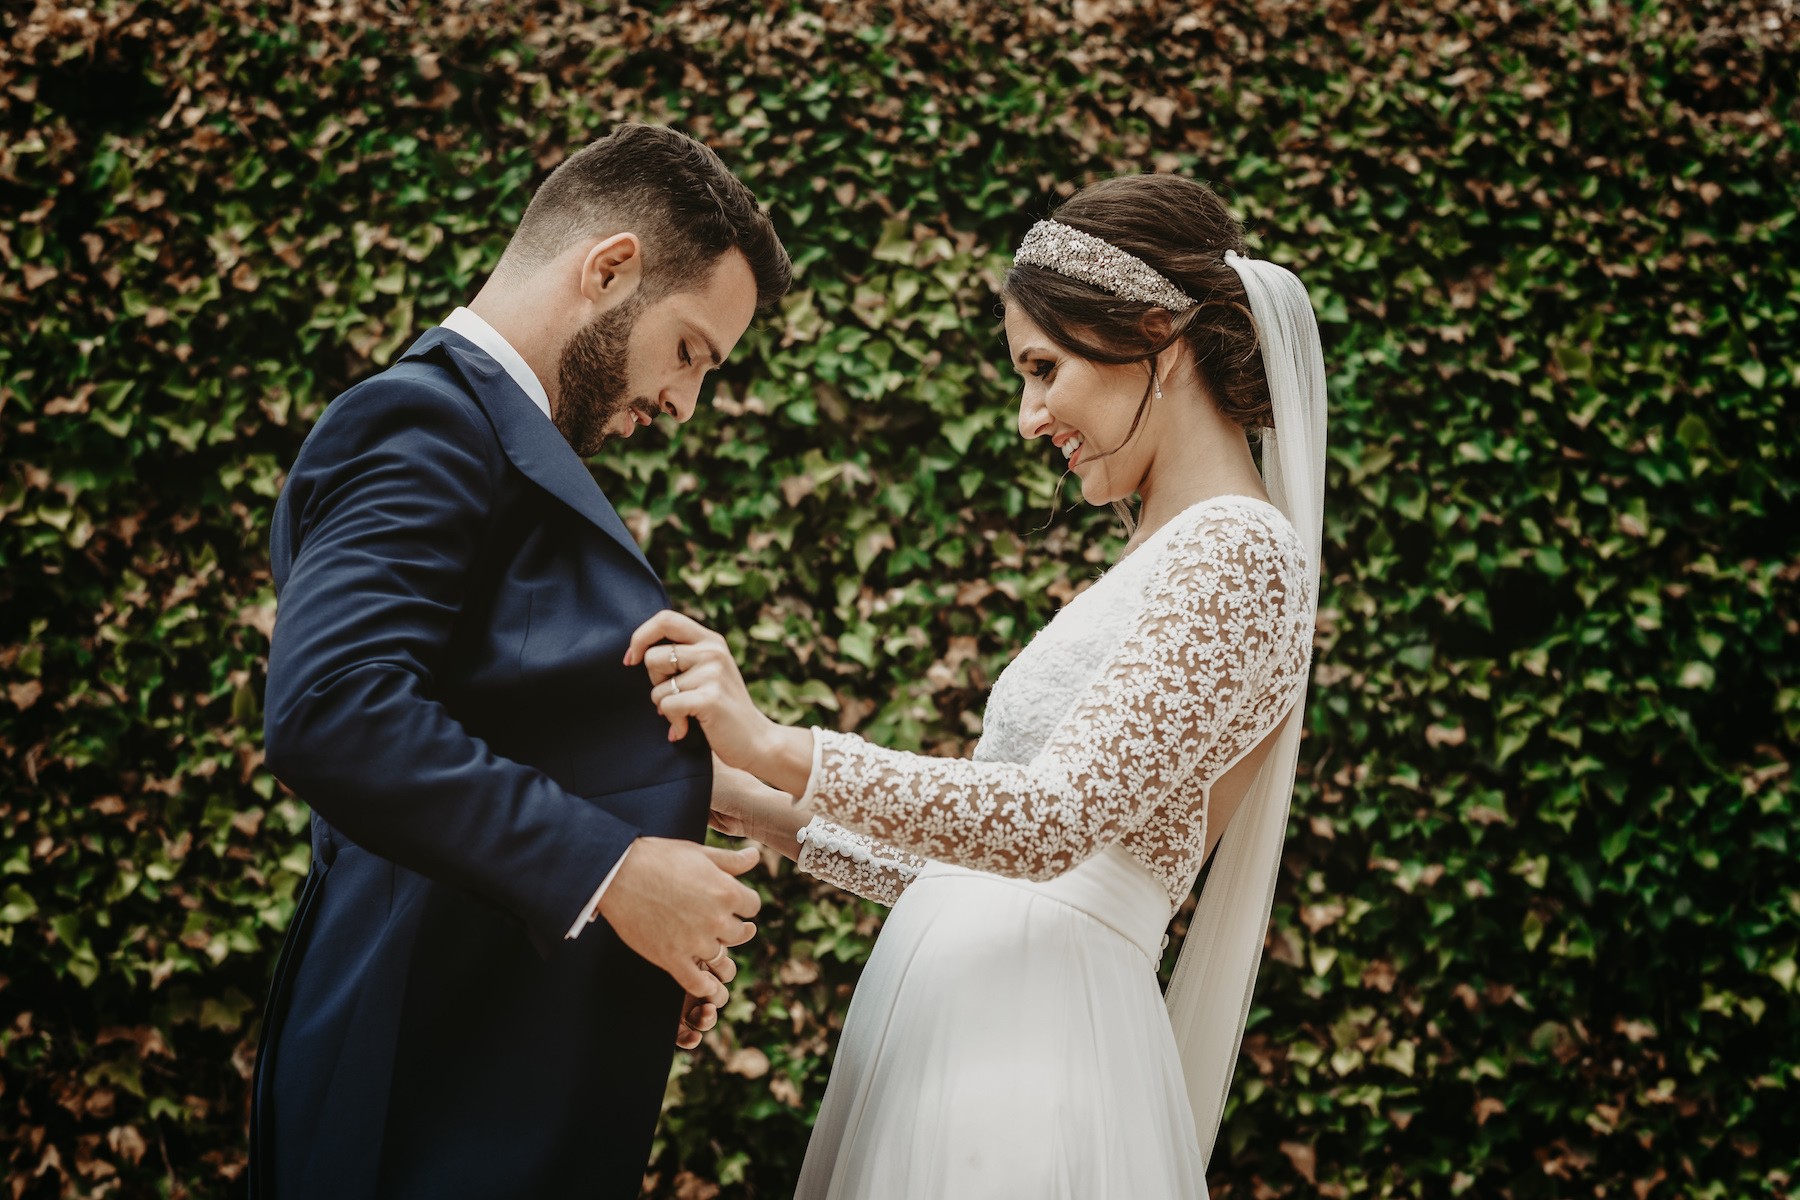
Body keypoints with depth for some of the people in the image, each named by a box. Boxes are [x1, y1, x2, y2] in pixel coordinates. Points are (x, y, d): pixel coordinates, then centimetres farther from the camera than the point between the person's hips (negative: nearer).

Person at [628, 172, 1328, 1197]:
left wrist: (776, 747, -23)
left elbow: (1058, 821, -23)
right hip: (952, 1024, 9)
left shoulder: (1237, 552, -11)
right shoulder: (1166, 559, 20)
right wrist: (772, 817, 14)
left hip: (1036, 1040, -9)